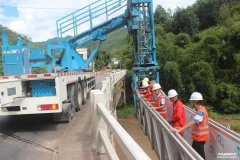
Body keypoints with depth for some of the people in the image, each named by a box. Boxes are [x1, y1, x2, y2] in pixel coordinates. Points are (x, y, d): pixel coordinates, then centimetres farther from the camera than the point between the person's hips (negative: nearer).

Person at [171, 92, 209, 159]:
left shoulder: (200, 112, -26)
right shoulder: (201, 109, 5)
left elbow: (191, 123, -36)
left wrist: (179, 130, -40)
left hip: (200, 137, -9)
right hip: (199, 137, 9)